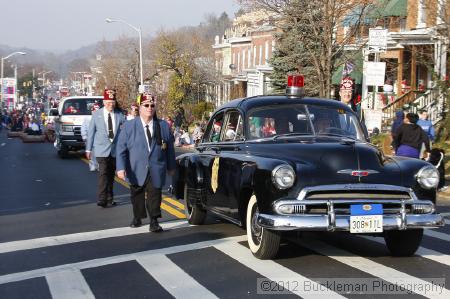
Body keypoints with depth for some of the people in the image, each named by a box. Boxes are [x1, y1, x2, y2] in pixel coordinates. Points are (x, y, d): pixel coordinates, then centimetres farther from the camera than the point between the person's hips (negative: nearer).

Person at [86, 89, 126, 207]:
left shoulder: (119, 115, 3)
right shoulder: (96, 114, 0)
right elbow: (91, 132, 3)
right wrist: (88, 149, 3)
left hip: (115, 149, 3)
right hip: (102, 149, -3)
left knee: (111, 175, 11)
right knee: (103, 173, -13)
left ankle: (109, 198, 21)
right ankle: (101, 199, -14)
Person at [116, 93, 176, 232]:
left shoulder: (163, 126, 5)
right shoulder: (129, 126, 1)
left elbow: (170, 148, 10)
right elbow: (121, 148, -3)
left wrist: (171, 167, 11)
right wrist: (121, 167, -13)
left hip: (156, 170, 0)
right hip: (137, 170, 1)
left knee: (154, 195, -5)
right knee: (137, 195, 13)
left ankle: (154, 222, 0)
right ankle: (137, 218, 32)